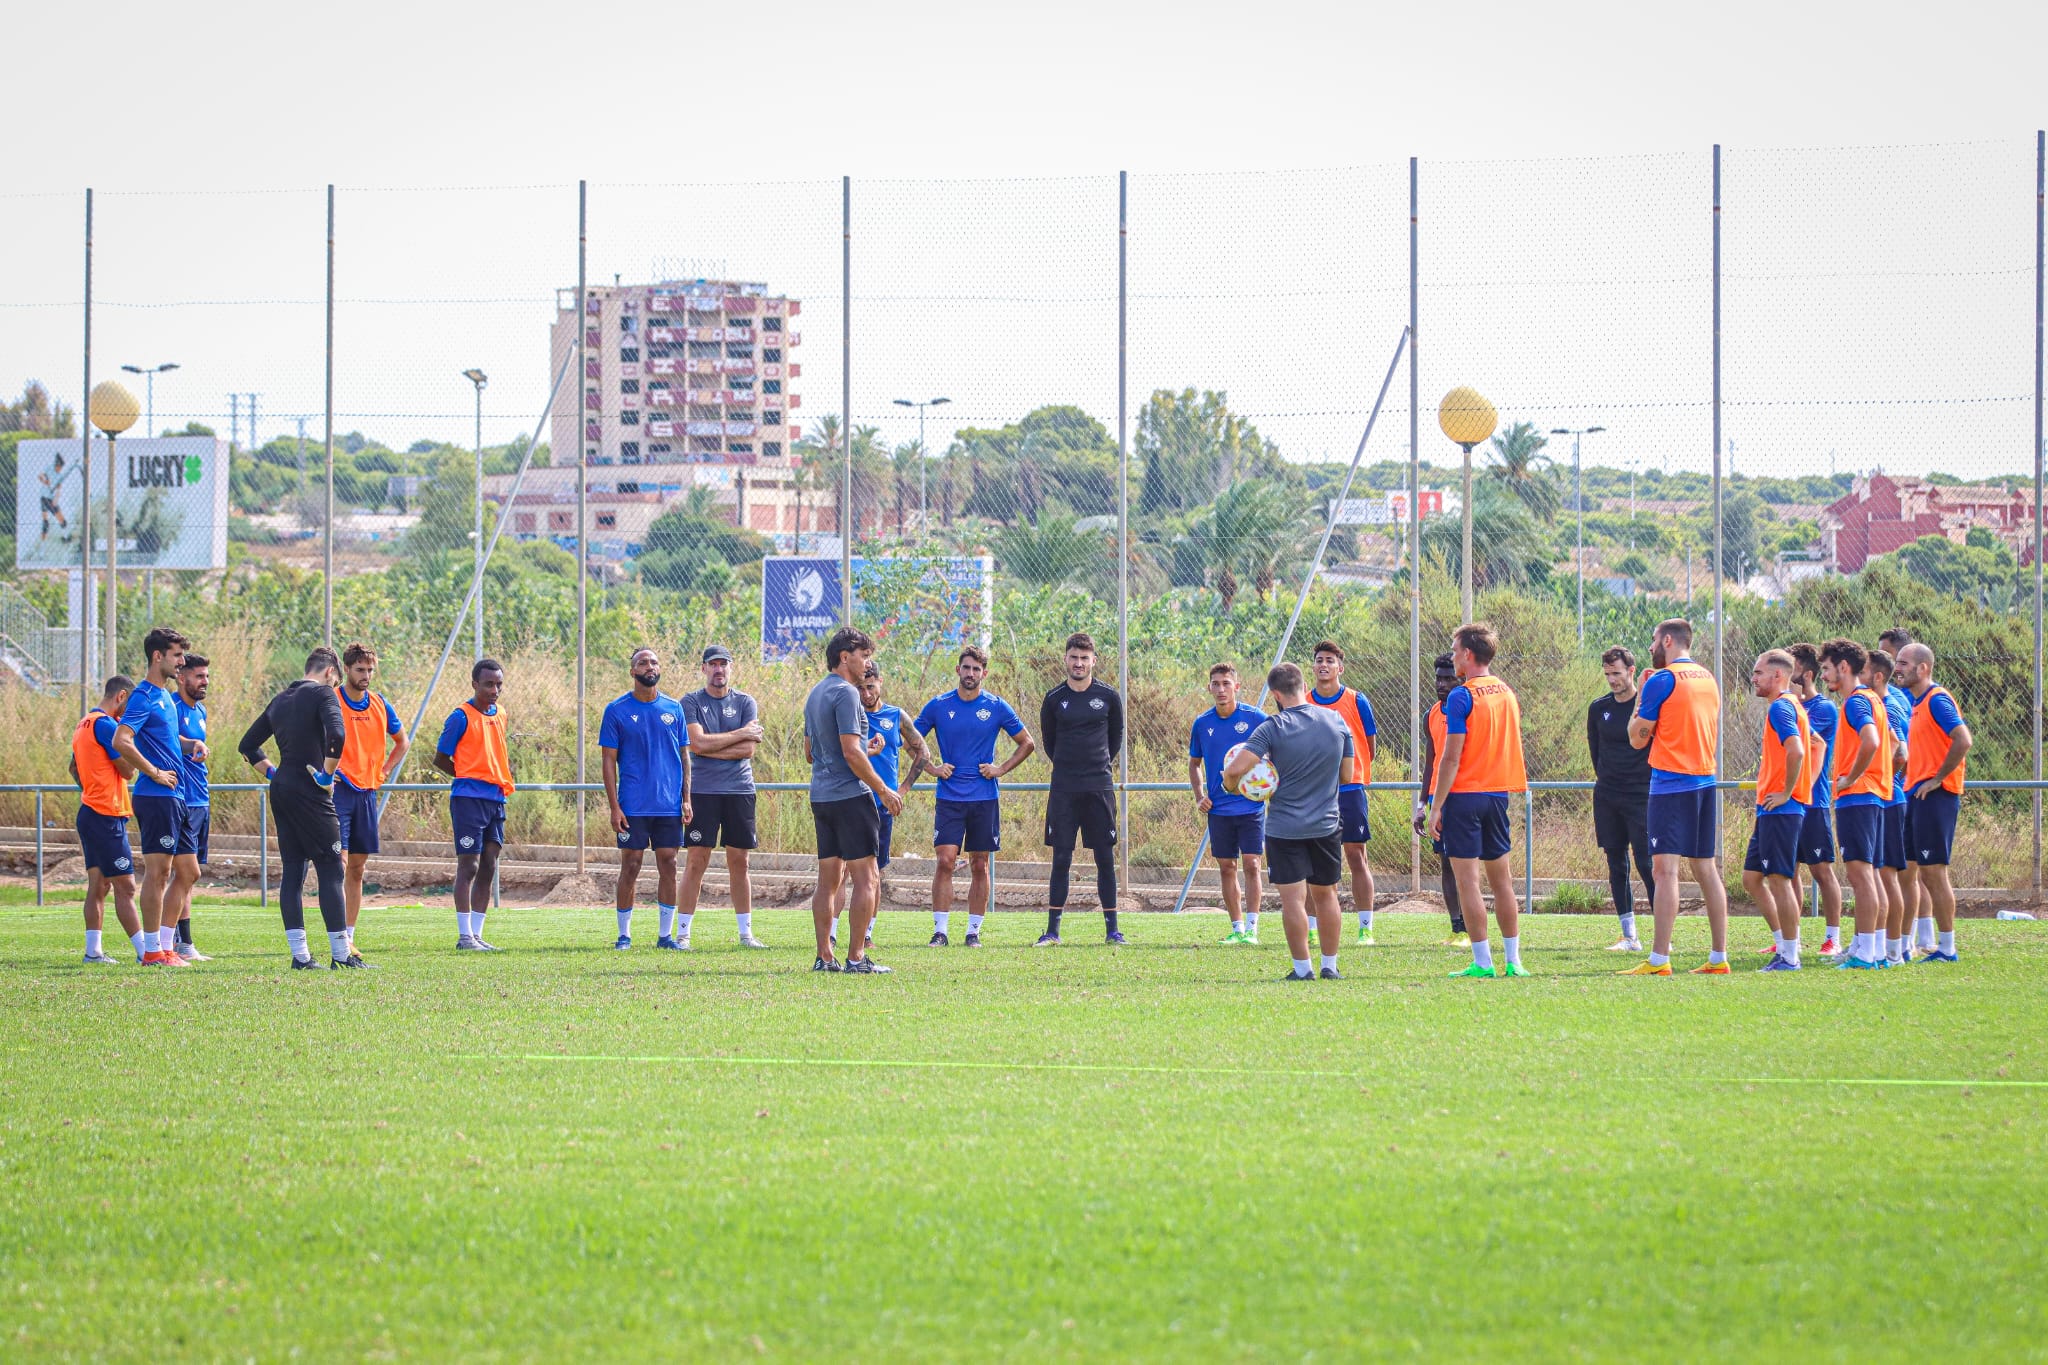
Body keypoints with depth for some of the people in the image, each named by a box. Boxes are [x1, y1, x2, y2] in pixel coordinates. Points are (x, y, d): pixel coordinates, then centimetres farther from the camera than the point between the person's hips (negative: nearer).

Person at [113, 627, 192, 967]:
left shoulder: (165, 696, 16)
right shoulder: (144, 696, -12)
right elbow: (121, 741, -24)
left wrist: (189, 744, 15)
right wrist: (155, 773, -18)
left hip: (172, 796, 9)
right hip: (156, 796, -9)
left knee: (163, 874, 11)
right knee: (156, 871, -8)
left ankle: (165, 946, 14)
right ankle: (154, 950, -7)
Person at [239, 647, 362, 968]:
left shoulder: (280, 700, 17)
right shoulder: (323, 693, -5)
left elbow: (248, 745, 23)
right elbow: (337, 736, -23)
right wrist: (327, 774, -11)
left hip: (281, 790, 7)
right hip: (310, 793, -7)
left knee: (293, 871, 8)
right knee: (331, 870, -3)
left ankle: (299, 955, 5)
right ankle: (341, 954, -6)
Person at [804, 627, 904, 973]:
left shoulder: (816, 694, 16)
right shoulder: (846, 694, -13)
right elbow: (851, 752, -19)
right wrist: (884, 791, -12)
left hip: (821, 797, 9)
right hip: (851, 795, -9)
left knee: (829, 878, 9)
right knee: (865, 877, -5)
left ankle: (824, 957, 7)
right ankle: (857, 958, -8)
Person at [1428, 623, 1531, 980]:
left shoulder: (1462, 696, -12)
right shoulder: (1508, 693, 10)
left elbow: (1452, 757, -14)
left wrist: (1437, 807, -11)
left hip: (1465, 794, -7)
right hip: (1498, 793, 7)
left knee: (1467, 878, -3)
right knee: (1501, 877, 12)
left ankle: (1483, 962, -6)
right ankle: (1513, 961, 11)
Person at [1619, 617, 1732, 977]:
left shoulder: (1662, 681, -9)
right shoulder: (1708, 679, 14)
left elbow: (1637, 738, -6)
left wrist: (1640, 699, 9)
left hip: (1671, 785, -8)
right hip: (1704, 782, 8)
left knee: (1665, 868, -11)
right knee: (1706, 869, 10)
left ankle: (1659, 960, -16)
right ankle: (1719, 957, 9)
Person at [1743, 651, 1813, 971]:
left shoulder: (1780, 708, -13)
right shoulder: (1793, 706, 18)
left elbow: (1796, 751, -27)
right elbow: (1816, 743, 27)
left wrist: (1786, 792, -19)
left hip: (1780, 810, -11)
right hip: (1771, 811, 11)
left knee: (1779, 879, -8)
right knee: (1752, 877, 13)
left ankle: (1789, 957, -5)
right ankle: (1785, 944, 16)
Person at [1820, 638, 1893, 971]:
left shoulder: (1856, 702, -12)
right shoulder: (1872, 699, 18)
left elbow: (1871, 742, -29)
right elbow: (1892, 741, 27)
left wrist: (1851, 778, -17)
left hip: (1856, 796, -10)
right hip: (1874, 794, 10)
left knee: (1860, 873, -11)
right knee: (1870, 875, 12)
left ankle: (1865, 953, -14)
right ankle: (1877, 950, 13)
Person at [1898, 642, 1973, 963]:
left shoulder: (1937, 700, -12)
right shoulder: (1917, 703, 17)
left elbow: (1963, 740, -24)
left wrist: (1937, 778, -19)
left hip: (1935, 795, -10)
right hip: (1917, 796, 10)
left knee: (1933, 873, -7)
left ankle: (1947, 948, -2)